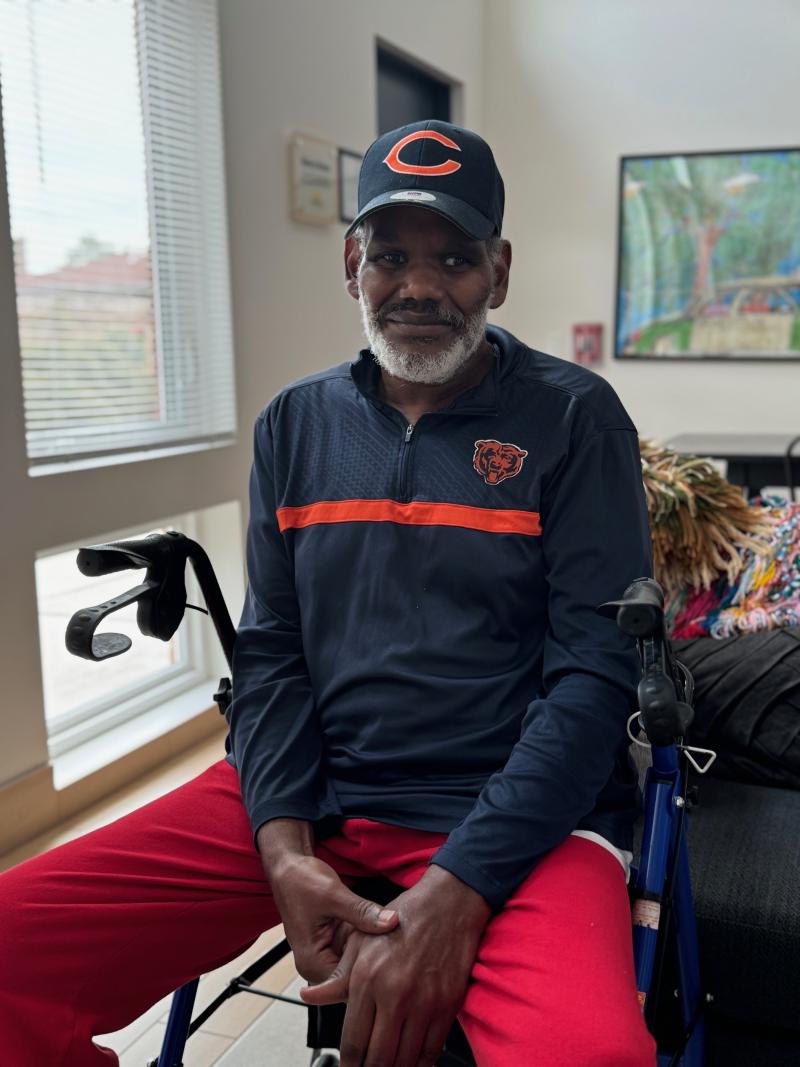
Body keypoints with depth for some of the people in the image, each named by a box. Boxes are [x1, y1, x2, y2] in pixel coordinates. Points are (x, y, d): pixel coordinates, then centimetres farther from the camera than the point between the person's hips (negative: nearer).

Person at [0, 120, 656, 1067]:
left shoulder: (573, 418, -1)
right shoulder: (295, 423, 11)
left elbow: (597, 669, -8)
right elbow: (269, 650, 8)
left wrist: (459, 891, -18)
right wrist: (284, 846, -8)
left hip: (512, 815, -2)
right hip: (306, 798, 3)